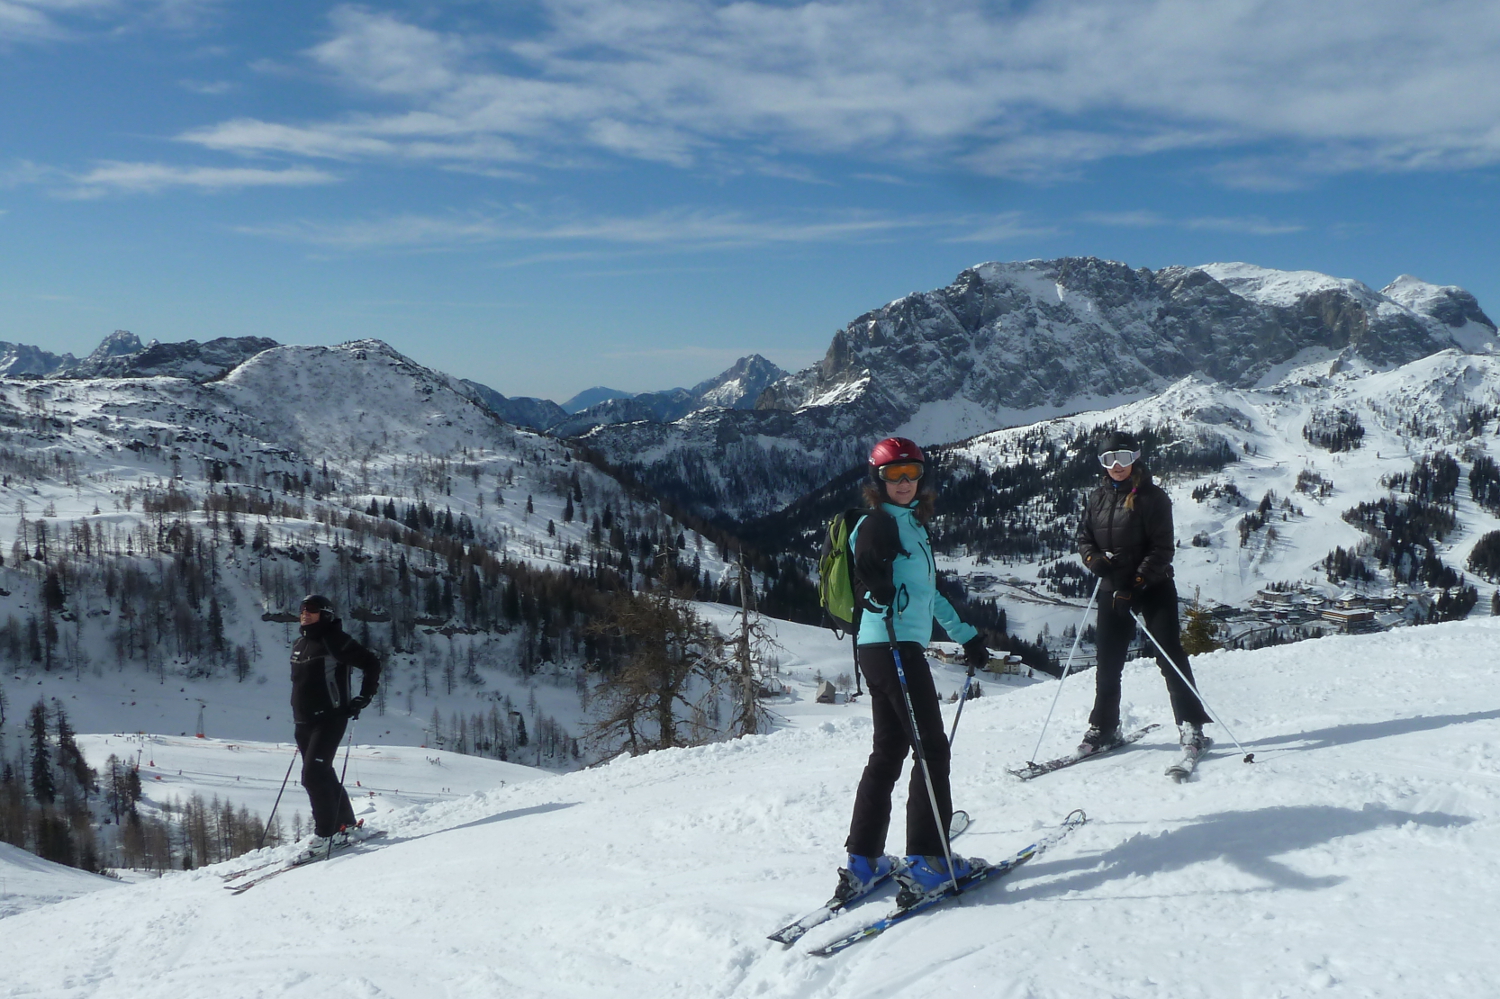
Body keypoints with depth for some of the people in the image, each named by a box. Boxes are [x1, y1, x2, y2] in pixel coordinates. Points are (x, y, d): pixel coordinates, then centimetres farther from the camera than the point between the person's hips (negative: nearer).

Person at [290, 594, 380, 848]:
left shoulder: (334, 641, -10)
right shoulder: (300, 645, 15)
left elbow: (371, 664, -10)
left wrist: (364, 697, -14)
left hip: (329, 719, -8)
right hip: (305, 722, 9)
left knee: (314, 774, -14)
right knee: (321, 775, 13)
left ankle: (326, 832, -6)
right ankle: (345, 823, 26)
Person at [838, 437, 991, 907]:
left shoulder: (912, 524, 21)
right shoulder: (877, 524, -6)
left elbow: (930, 592, 29)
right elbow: (867, 569, -23)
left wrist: (966, 636, 32)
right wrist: (878, 591, -44)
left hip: (902, 646, 9)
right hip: (891, 644, -9)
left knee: (889, 750, 10)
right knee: (932, 747, -8)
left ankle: (863, 862, 14)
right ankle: (926, 862, -6)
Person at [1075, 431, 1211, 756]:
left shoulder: (1152, 497, -7)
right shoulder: (1098, 499, 9)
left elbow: (1163, 547, -12)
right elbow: (1084, 537, 15)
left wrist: (1136, 583, -20)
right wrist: (1093, 559, -8)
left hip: (1153, 587, -5)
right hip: (1113, 590, 5)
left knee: (1169, 654, -9)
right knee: (1108, 660, 9)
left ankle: (1191, 725, -4)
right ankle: (1103, 727, 20)